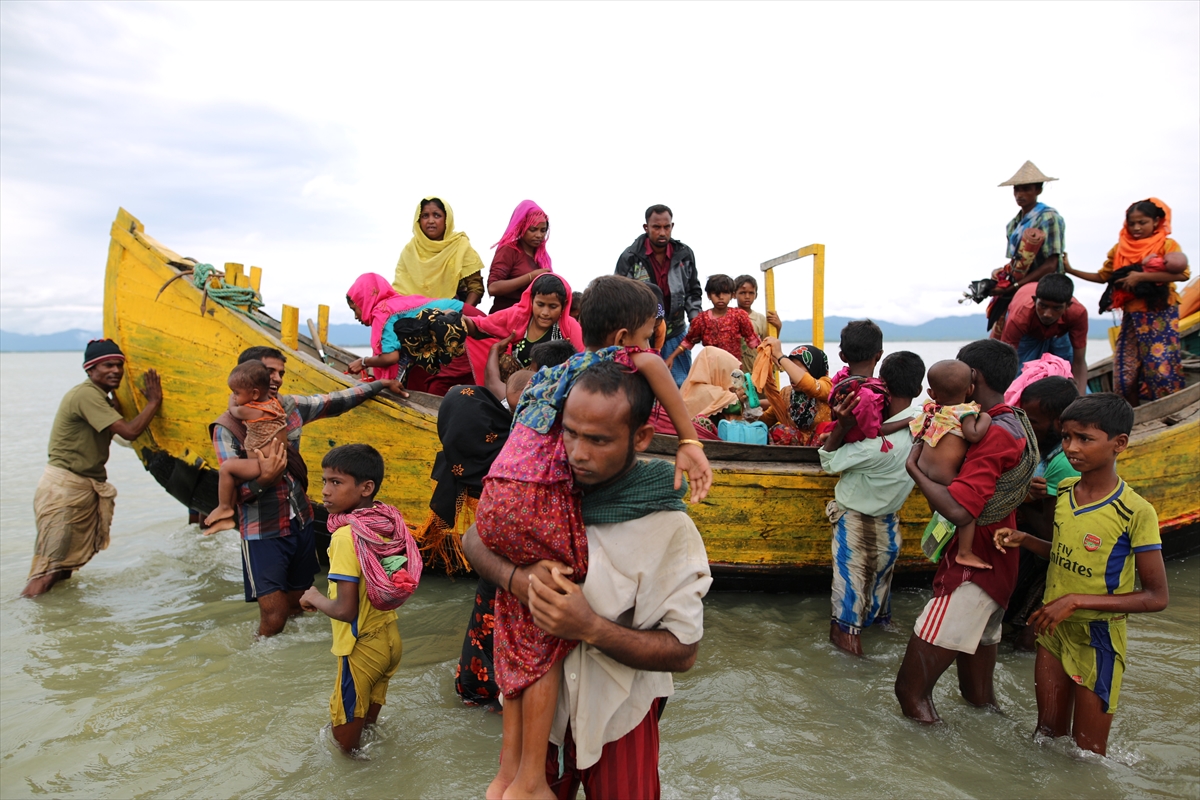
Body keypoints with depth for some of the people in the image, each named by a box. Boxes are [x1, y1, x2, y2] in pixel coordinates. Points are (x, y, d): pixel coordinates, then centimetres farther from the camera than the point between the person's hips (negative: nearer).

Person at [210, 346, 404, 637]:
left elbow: (337, 401, 12)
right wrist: (263, 479, -33)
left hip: (302, 525, 5)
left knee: (299, 608, 16)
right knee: (274, 618, -4)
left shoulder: (290, 406, 1)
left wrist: (380, 384, 16)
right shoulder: (227, 428, -13)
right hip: (263, 534, -5)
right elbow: (231, 491, -14)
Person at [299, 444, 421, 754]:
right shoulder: (388, 522, -5)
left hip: (362, 647, -7)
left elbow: (345, 610, -27)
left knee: (345, 736, 16)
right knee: (370, 714, 28)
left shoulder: (347, 536, -26)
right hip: (390, 637, 7)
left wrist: (315, 599, -7)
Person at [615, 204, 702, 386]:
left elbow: (693, 291, 11)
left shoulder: (685, 254, 0)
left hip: (675, 335, 3)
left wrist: (695, 319, -3)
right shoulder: (630, 257, -9)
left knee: (682, 385, 9)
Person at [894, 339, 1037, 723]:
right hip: (993, 565, 10)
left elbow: (957, 509, -32)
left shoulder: (995, 435, -22)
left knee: (911, 690, -8)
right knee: (979, 698, 23)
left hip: (971, 572, -10)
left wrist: (913, 466, -18)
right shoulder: (1016, 422, 10)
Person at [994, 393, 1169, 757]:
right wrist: (1024, 539, -3)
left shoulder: (1136, 513, -20)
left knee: (1087, 752, 11)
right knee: (1048, 734, 18)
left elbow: (1156, 597, -16)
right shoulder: (1064, 491, -1)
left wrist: (1076, 601, -23)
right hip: (1052, 630, 5)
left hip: (1097, 643, -5)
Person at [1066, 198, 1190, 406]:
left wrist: (1140, 276, -23)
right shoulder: (1120, 249, 10)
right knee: (1125, 372, 1)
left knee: (1160, 369, -10)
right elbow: (1102, 277, 18)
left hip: (1161, 316, -4)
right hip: (1131, 316, 4)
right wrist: (1071, 271, 7)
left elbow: (1183, 273, -19)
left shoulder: (1167, 245, -3)